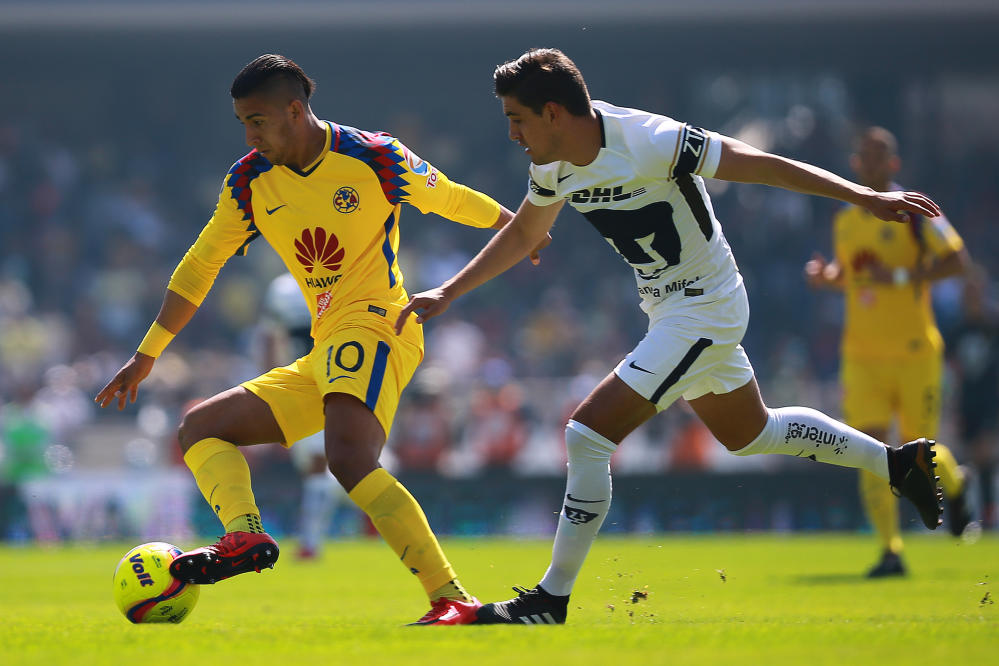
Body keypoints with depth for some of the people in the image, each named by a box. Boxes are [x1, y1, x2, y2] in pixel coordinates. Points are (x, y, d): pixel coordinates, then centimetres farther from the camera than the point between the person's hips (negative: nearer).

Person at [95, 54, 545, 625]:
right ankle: (246, 537, -25)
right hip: (322, 358, 8)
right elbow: (199, 267, 16)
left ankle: (452, 599, -36)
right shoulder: (249, 183, 9)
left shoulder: (375, 159, -6)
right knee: (199, 429, 2)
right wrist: (146, 356, 16)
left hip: (375, 325, -8)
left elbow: (451, 200, 11)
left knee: (350, 459, -32)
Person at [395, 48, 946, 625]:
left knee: (588, 432, -15)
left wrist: (867, 198, -22)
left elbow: (764, 166, -23)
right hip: (669, 310, 9)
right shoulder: (554, 168, -4)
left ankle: (552, 601, -7)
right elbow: (522, 235, 16)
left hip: (704, 309, -9)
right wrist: (448, 293, 12)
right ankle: (900, 463, 40)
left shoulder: (651, 143, -28)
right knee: (749, 433, 25)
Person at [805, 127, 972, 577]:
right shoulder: (845, 221, 10)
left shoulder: (915, 211, -6)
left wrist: (901, 277, -21)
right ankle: (890, 552, -5)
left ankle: (955, 485, 40)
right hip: (862, 354, 4)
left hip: (915, 351, -4)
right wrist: (825, 275, 3)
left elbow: (958, 261, -12)